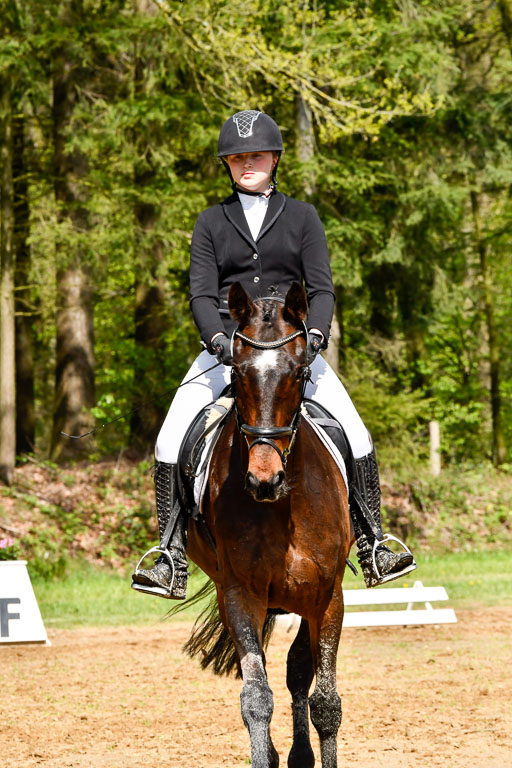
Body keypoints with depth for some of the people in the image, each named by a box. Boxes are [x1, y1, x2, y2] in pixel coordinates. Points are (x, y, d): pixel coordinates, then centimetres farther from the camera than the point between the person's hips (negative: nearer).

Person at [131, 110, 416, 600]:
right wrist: (219, 340, -20)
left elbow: (321, 287, 1)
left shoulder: (301, 217, 9)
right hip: (225, 348, 0)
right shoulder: (211, 223, 10)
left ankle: (372, 547, -6)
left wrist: (315, 333, -19)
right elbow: (202, 294, 0)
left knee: (355, 436, -17)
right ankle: (174, 560, -11)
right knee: (171, 443, -17)